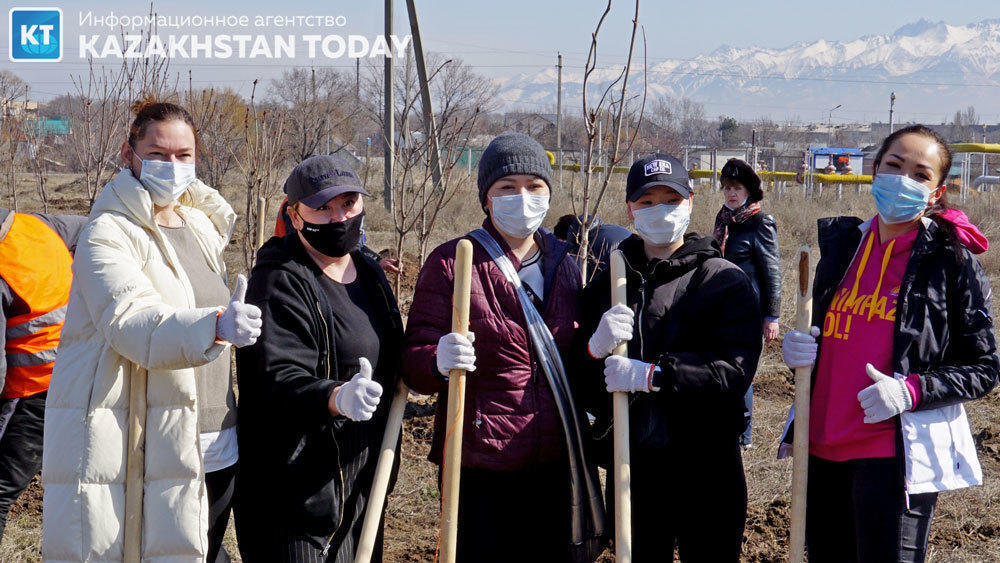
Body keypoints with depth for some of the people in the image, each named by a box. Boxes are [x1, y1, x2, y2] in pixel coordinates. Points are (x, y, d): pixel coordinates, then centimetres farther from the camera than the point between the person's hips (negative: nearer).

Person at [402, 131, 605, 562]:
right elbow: (413, 362, -7)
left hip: (558, 465, 4)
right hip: (480, 470, -4)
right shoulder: (451, 263, -4)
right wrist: (439, 361, -29)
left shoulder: (563, 264, 10)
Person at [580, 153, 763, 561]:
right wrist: (596, 349, -15)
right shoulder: (606, 285, 10)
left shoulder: (725, 281, -2)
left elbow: (736, 370, -16)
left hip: (707, 470, -3)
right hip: (631, 466, 4)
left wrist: (651, 375, -23)